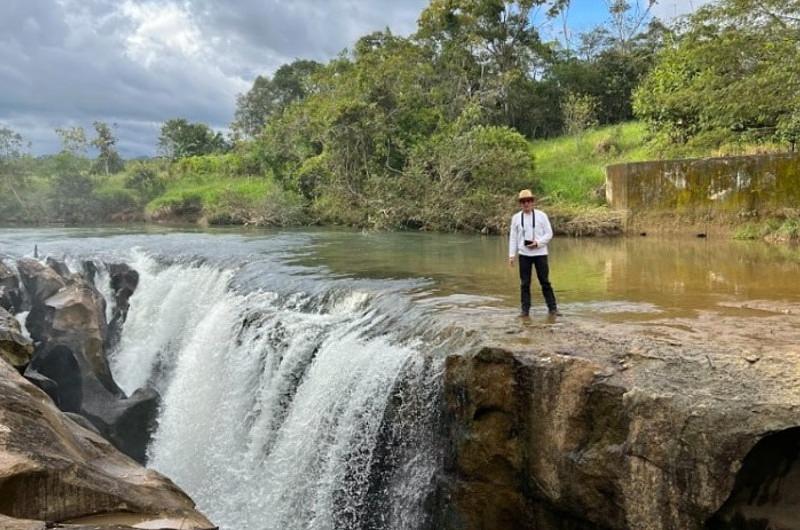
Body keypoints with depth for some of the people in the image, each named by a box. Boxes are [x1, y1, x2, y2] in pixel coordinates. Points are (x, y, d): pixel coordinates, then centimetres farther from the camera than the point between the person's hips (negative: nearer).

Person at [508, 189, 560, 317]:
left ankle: (553, 308, 9)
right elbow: (513, 237, 7)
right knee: (524, 283, 4)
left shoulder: (541, 215, -1)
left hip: (540, 253, -1)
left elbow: (549, 234, 0)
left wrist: (537, 243, -15)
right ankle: (525, 309, 11)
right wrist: (512, 255, 2)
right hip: (524, 254, 1)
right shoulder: (516, 217, 3)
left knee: (545, 282, 2)